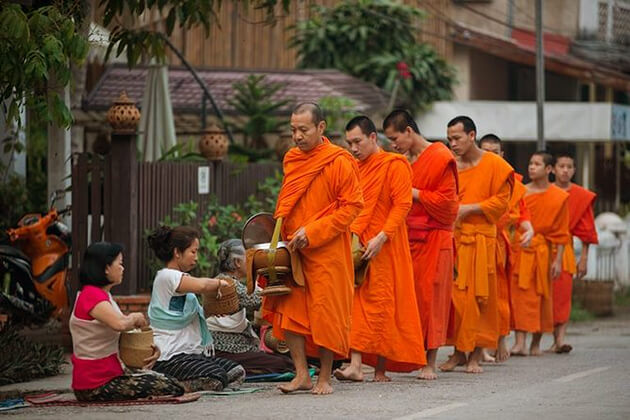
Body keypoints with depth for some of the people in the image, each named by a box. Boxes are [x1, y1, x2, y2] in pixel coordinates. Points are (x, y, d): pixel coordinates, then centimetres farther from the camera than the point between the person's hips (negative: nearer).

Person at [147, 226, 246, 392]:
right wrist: (219, 283, -9)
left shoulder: (179, 277, 21)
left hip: (192, 352, 11)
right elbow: (201, 286, -29)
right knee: (216, 378, -28)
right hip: (171, 357, -11)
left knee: (237, 372, -1)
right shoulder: (167, 276, -12)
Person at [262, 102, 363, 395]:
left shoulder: (339, 162, -9)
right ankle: (302, 375, 6)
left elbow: (351, 206, -11)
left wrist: (312, 232, -17)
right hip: (292, 249, 6)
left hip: (326, 251, -6)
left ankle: (325, 378, 8)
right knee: (289, 311, 0)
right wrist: (282, 233, 8)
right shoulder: (291, 159, 10)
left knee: (326, 314, -1)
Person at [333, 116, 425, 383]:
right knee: (357, 302, -3)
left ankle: (381, 368, -1)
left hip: (384, 248, -6)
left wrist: (381, 237, -20)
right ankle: (356, 364, -8)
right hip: (356, 245, 6)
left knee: (381, 304, -4)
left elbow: (402, 205, -11)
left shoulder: (395, 166, -3)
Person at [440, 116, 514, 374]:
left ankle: (475, 355, 4)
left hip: (480, 239, -3)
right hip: (452, 237, 3)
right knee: (453, 296, -1)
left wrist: (468, 208, -12)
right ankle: (458, 352, 8)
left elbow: (501, 202, -4)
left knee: (477, 297, -2)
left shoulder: (495, 165, 0)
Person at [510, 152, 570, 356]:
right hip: (520, 249, 1)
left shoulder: (559, 197, 1)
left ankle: (536, 343, 16)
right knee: (520, 294, -8)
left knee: (541, 297, 5)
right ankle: (520, 342, -12)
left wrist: (558, 260, -3)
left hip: (543, 251, -1)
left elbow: (561, 233, 2)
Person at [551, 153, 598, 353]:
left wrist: (583, 259, 2)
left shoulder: (582, 196, 4)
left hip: (564, 248, -1)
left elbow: (586, 231, 6)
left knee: (563, 293, -10)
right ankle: (556, 339, 3)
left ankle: (560, 339, -15)